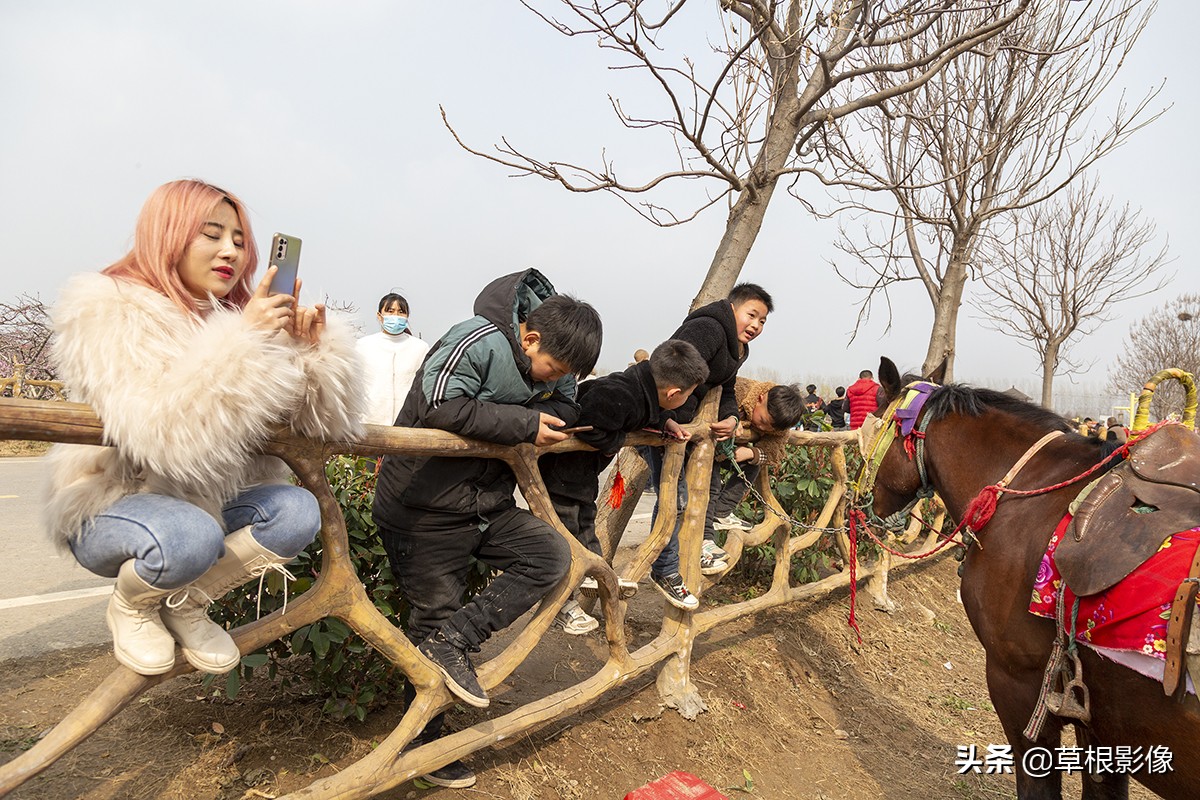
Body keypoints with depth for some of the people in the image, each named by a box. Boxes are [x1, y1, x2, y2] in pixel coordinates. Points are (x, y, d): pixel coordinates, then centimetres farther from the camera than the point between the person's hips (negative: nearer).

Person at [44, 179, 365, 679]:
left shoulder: (241, 318, 3)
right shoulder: (108, 312, -14)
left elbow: (323, 423, -3)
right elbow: (161, 435, -31)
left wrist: (313, 351, -21)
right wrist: (245, 341, -34)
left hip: (212, 503, 5)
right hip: (110, 507, -5)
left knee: (297, 511, -22)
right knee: (190, 535, -35)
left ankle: (186, 605, 2)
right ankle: (130, 605, 1)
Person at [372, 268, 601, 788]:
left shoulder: (555, 362, 1)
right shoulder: (479, 341, -24)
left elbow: (566, 410, 10)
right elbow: (443, 407, -34)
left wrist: (548, 413, -15)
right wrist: (524, 424, -27)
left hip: (488, 504, 7)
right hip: (425, 510, -7)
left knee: (551, 554, -10)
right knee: (433, 615, 5)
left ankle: (454, 640, -3)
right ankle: (423, 744, 26)